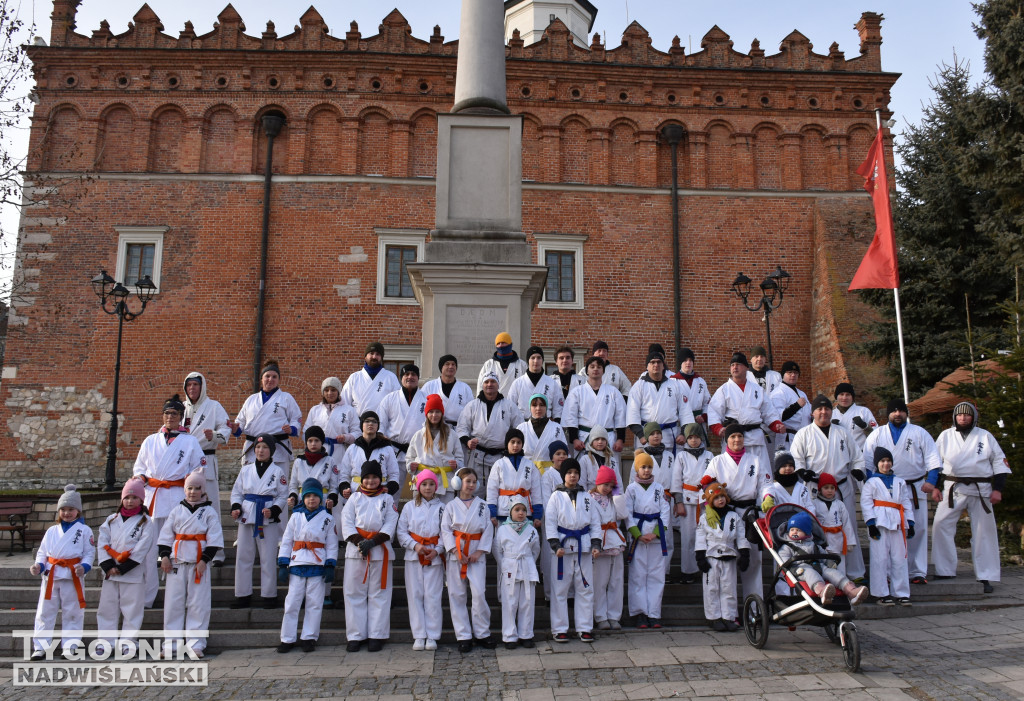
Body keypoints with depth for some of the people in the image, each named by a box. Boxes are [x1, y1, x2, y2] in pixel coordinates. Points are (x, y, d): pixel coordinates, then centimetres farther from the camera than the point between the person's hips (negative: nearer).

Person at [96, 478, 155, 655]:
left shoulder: (146, 522, -2)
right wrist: (108, 566, -8)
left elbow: (141, 550, -9)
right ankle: (106, 642, 17)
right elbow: (102, 544, 5)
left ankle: (127, 642, 7)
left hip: (133, 573, -4)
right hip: (110, 574, 4)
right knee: (106, 608, 8)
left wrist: (122, 569, -13)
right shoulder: (111, 520, 11)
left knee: (132, 610, -1)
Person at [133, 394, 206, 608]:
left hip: (177, 497, -3)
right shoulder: (150, 441, 17)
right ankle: (146, 595, 7)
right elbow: (138, 466, 21)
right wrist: (142, 478, 2)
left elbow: (200, 468, 9)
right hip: (151, 496, 3)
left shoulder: (190, 441, 8)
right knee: (147, 546, -1)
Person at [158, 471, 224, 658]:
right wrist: (164, 556, -1)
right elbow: (166, 535, 10)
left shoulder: (209, 512, 2)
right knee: (173, 602, 5)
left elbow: (214, 539, -2)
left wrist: (204, 560, -9)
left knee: (198, 603, 0)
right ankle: (171, 643, 14)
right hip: (177, 561, 3)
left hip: (199, 562, -2)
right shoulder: (177, 510, 10)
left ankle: (195, 643, 6)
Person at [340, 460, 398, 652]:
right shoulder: (354, 498, 12)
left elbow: (390, 525, 0)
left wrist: (372, 542, -14)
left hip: (381, 551, -1)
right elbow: (347, 524, 2)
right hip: (355, 550, 1)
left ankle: (377, 636, 8)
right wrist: (360, 542, -13)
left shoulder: (387, 499, 10)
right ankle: (355, 636, 10)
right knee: (354, 593, 2)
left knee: (379, 594, 1)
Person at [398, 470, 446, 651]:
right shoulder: (409, 506, 7)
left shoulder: (441, 507, 5)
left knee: (433, 595, -2)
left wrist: (437, 550, -12)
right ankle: (419, 636, 9)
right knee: (415, 595, 1)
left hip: (435, 556, -1)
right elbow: (402, 531, 4)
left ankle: (432, 636, 6)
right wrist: (415, 546, -10)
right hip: (413, 555, 1)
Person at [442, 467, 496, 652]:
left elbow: (488, 529, 4)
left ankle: (482, 633, 7)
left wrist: (479, 551, -6)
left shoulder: (482, 505, 7)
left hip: (477, 554, 0)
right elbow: (445, 530, -1)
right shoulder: (450, 506, 4)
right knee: (457, 595, 1)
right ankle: (464, 636, 10)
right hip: (456, 553, 0)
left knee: (479, 593, -7)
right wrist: (456, 551, -11)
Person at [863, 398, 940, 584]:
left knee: (917, 530, 2)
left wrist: (931, 481, -11)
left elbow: (932, 458, 2)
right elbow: (867, 462, 6)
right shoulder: (877, 435, 8)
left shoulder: (919, 433, 7)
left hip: (915, 489, 0)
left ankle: (917, 572, 11)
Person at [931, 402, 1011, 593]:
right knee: (940, 525, -8)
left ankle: (985, 577, 13)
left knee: (984, 531, 2)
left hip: (981, 490, 0)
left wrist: (998, 489, -2)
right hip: (953, 489, 0)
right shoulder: (945, 436, 7)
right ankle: (945, 571, 2)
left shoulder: (985, 436, 6)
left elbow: (1000, 462, 7)